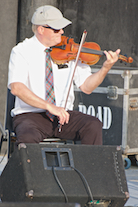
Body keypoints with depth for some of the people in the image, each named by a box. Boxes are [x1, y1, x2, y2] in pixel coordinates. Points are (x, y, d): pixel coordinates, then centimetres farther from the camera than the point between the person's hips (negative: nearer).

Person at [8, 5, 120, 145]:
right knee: (28, 137, -36)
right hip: (30, 115, -4)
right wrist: (49, 106, -27)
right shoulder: (21, 51, -4)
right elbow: (16, 88, -18)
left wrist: (106, 68, -13)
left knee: (94, 125, -23)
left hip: (63, 115, 4)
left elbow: (86, 87, 5)